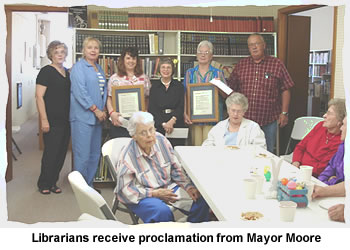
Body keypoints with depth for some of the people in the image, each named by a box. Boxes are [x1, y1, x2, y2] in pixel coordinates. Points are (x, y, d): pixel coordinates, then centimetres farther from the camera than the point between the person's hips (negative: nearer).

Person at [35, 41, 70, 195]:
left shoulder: (67, 72, 13)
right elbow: (39, 96, -13)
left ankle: (53, 183, 23)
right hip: (52, 120, -7)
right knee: (51, 152, -2)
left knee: (62, 152, 10)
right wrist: (44, 119, -18)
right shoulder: (46, 71, -8)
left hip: (66, 120, 7)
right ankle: (44, 184, 14)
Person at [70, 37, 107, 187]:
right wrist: (95, 110, -15)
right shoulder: (79, 67, -7)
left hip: (97, 117, 8)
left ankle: (89, 185, 22)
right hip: (83, 117, -8)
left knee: (95, 154, 12)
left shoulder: (99, 68, 18)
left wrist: (103, 110, 8)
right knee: (82, 154, -5)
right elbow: (80, 92, -16)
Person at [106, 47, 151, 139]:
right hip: (119, 122, -1)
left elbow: (148, 99, 12)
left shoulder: (144, 78, 11)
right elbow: (109, 99, 5)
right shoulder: (114, 78, 8)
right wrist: (112, 113, -12)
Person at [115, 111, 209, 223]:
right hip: (142, 195, -5)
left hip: (168, 187, 5)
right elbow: (125, 189, -15)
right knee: (163, 212, -36)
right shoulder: (126, 157, -18)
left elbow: (176, 169, 6)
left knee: (201, 201, -13)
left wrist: (188, 186, -8)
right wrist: (154, 193, -20)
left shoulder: (161, 140, -4)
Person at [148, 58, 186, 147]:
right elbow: (151, 108, 0)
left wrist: (173, 120, -17)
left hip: (176, 122, 0)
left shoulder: (179, 86, 8)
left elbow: (181, 107, 0)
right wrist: (163, 123, -13)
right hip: (158, 125, 0)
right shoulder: (154, 86, 7)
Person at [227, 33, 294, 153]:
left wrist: (284, 113, -3)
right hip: (245, 118, 2)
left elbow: (285, 90, 2)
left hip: (269, 120, -2)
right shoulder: (241, 65, 9)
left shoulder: (277, 64, 1)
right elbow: (231, 88, 13)